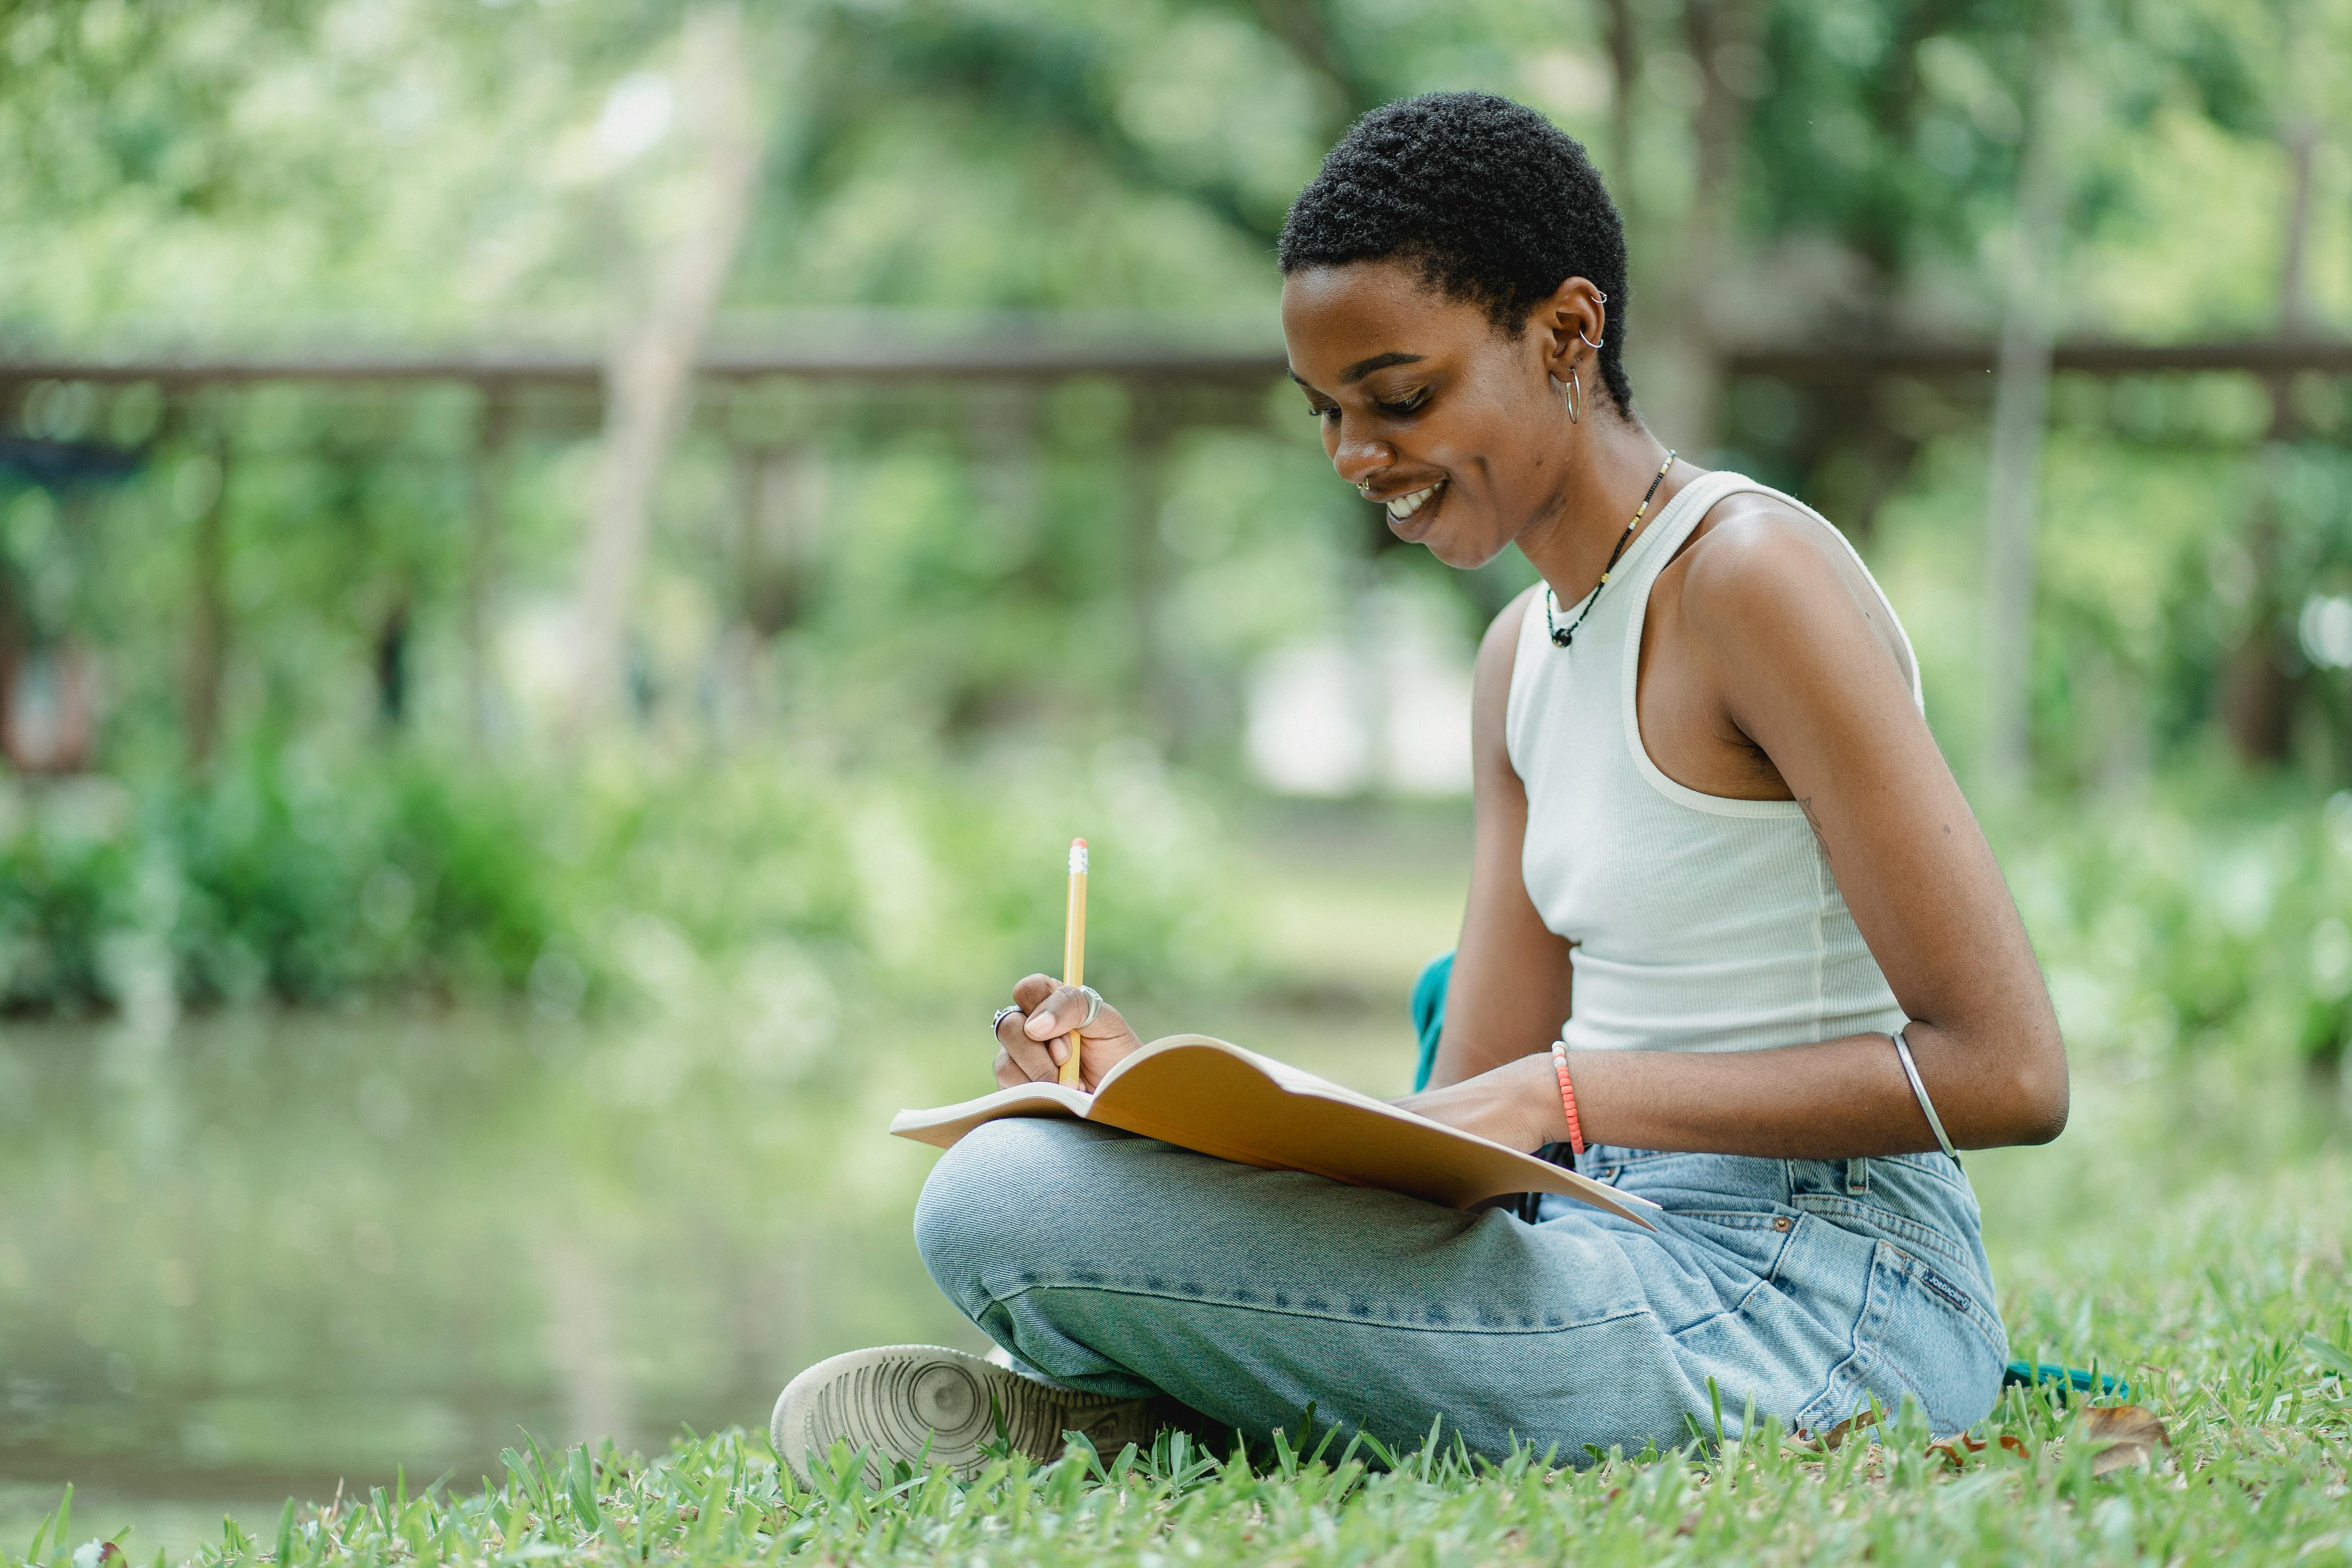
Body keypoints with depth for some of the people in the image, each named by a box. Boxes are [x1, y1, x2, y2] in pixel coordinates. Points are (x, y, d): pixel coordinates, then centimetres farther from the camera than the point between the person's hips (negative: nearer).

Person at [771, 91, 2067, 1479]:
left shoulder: (1752, 575, -12)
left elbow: (2007, 1073, -18)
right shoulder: (1525, 659, 16)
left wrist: (1570, 1093, -20)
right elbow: (1466, 1126, 13)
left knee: (1009, 1209, -20)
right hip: (1643, 1256, 10)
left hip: (1812, 1311, -10)